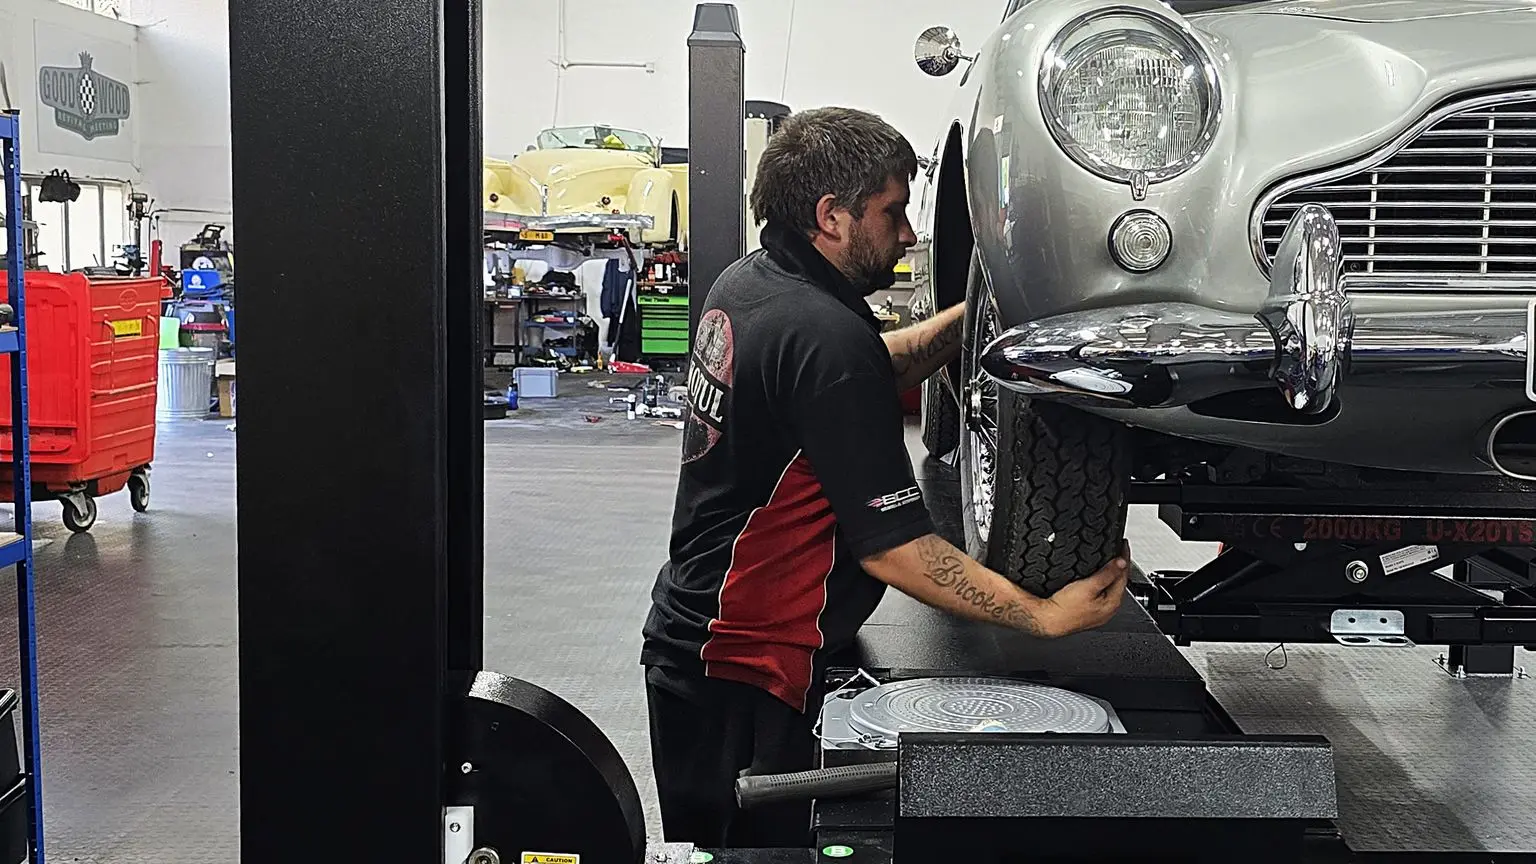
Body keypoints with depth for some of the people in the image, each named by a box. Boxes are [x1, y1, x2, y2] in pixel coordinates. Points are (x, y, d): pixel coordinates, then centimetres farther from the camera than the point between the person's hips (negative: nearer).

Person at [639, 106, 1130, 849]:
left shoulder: (741, 286, 4)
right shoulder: (825, 336, -24)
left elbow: (873, 373, 20)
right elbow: (892, 548, -23)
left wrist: (968, 315, 8)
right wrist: (1047, 616, -18)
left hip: (688, 634, 9)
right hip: (741, 675, -9)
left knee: (712, 848, 20)